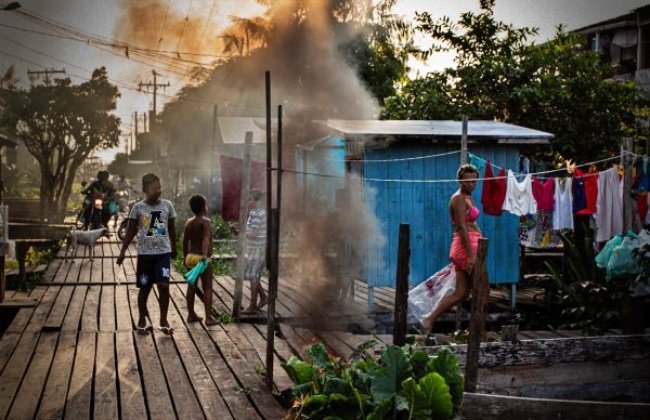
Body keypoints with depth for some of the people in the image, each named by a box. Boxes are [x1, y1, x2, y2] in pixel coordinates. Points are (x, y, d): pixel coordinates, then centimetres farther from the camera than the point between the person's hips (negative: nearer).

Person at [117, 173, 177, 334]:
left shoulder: (167, 205, 0)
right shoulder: (138, 207, -5)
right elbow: (131, 231, 1)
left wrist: (174, 248, 19)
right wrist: (123, 251, -2)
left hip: (164, 252, 1)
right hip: (145, 253, -1)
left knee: (164, 286, -9)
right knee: (145, 288, 7)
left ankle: (163, 320, 7)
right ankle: (142, 320, 24)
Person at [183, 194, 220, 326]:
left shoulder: (189, 223, 8)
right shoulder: (205, 221, -14)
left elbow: (185, 241, 14)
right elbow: (206, 239, -29)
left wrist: (185, 257, 24)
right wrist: (205, 254, -40)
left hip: (191, 257, 7)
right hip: (202, 258, -7)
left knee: (192, 287, 13)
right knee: (207, 288, -3)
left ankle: (191, 315, 21)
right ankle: (208, 318, -5)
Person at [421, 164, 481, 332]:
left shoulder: (467, 198, 18)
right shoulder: (459, 199, -12)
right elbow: (462, 228, -19)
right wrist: (471, 255, -24)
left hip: (463, 248, 10)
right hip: (467, 247, -10)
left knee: (461, 293, 8)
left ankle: (430, 319, 6)